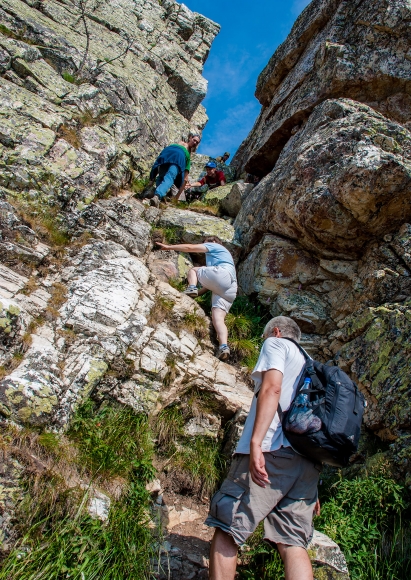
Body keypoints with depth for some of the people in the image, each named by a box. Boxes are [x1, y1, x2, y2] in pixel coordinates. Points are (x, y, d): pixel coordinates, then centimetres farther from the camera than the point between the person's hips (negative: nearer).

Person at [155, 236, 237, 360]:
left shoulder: (214, 246, 22)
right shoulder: (224, 255, 43)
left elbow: (190, 247, 12)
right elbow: (212, 283, 36)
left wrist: (169, 247, 19)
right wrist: (200, 293, 32)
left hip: (222, 274, -7)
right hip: (230, 288, 7)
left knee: (193, 270, 16)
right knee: (218, 318, -10)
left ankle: (192, 288, -13)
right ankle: (223, 347, -31)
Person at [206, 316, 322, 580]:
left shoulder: (276, 343, 10)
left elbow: (272, 387, -10)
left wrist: (255, 443, -19)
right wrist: (312, 488, 28)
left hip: (274, 449, -8)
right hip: (308, 459, 8)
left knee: (226, 527, -1)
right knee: (294, 543, 6)